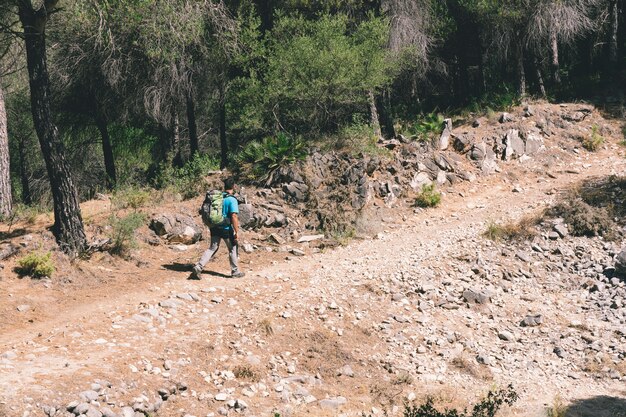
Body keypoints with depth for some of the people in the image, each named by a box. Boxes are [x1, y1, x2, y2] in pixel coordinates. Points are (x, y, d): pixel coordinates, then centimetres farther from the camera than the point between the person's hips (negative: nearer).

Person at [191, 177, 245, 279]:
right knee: (233, 249, 12)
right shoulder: (232, 200, -16)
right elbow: (234, 216, -22)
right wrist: (237, 232, -17)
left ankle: (198, 267, 1)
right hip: (227, 229, -6)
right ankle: (235, 272, 21)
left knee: (212, 248, 14)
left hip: (215, 228, 6)